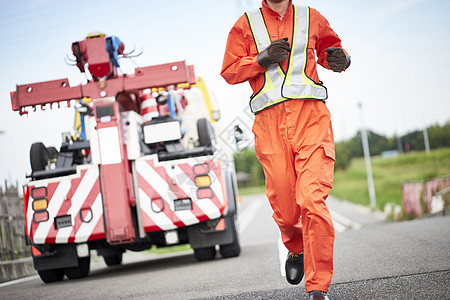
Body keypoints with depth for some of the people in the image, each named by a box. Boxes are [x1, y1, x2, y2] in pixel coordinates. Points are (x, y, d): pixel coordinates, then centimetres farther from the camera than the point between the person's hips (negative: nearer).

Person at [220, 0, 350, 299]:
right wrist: (263, 58, -6)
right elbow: (229, 71, 10)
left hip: (311, 117, 0)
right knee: (285, 210, 1)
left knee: (312, 200, -15)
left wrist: (340, 59, 6)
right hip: (270, 123, 1)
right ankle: (296, 250, 38)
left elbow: (331, 46, 30)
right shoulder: (246, 24, 13)